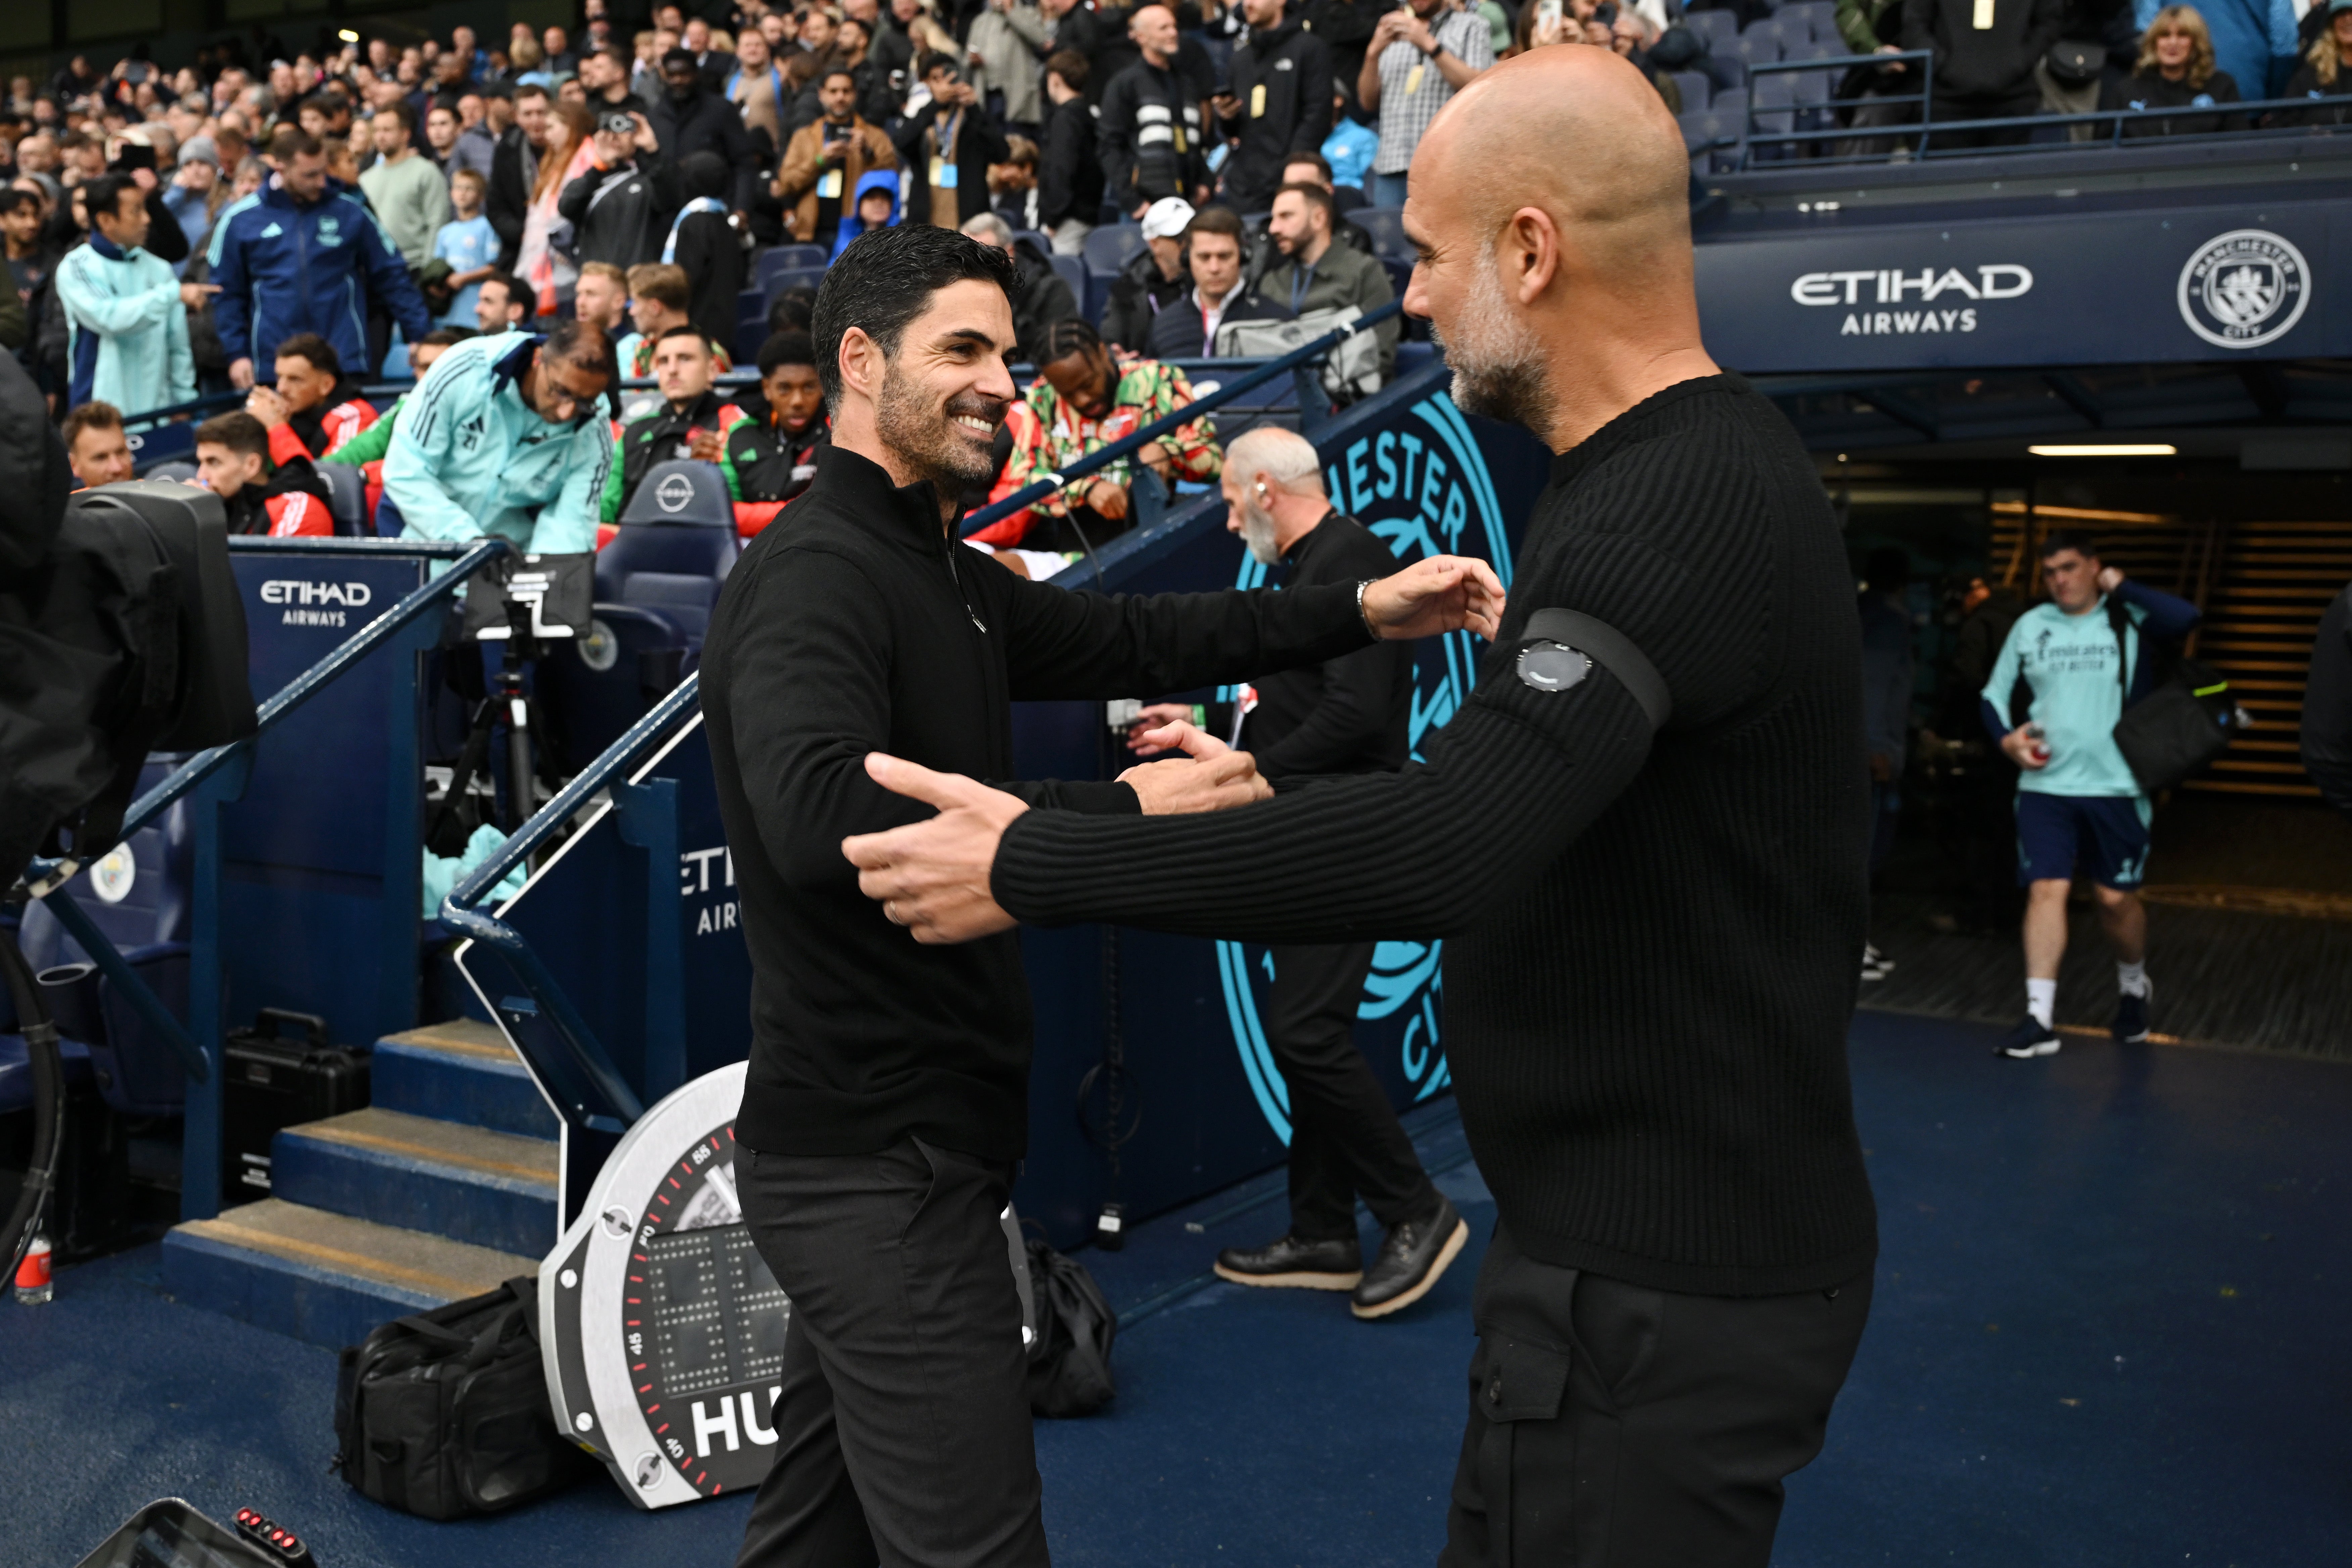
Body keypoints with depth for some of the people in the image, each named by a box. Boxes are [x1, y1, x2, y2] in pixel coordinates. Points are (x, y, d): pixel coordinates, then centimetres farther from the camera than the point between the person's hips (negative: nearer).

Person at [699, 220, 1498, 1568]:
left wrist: (1363, 612, 6)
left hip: (888, 1141, 10)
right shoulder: (814, 574, -18)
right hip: (879, 1158, -10)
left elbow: (1126, 640, 15)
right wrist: (1123, 809, -30)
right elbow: (820, 813, -34)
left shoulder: (948, 578, 14)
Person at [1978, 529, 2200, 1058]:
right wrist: (2007, 738, -3)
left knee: (2116, 898, 7)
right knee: (2046, 889, -7)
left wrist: (2122, 587, -15)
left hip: (2116, 787, -2)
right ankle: (2040, 1018, -5)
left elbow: (2186, 619, -24)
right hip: (2044, 784, 2)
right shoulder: (2030, 626, 7)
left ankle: (2133, 987, 36)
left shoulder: (2130, 620, -2)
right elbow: (1994, 693, 15)